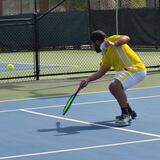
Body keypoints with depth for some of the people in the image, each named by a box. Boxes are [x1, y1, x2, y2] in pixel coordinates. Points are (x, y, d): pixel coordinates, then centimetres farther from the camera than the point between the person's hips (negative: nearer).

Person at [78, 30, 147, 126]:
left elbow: (126, 38, -24)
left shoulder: (112, 39, -6)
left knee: (116, 85, -27)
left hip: (136, 69, -10)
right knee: (112, 87, 20)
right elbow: (100, 73, 14)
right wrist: (88, 80, 5)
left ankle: (126, 115, -26)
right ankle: (130, 112, 31)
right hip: (127, 70, 10)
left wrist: (113, 44, -37)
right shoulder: (106, 56, 17)